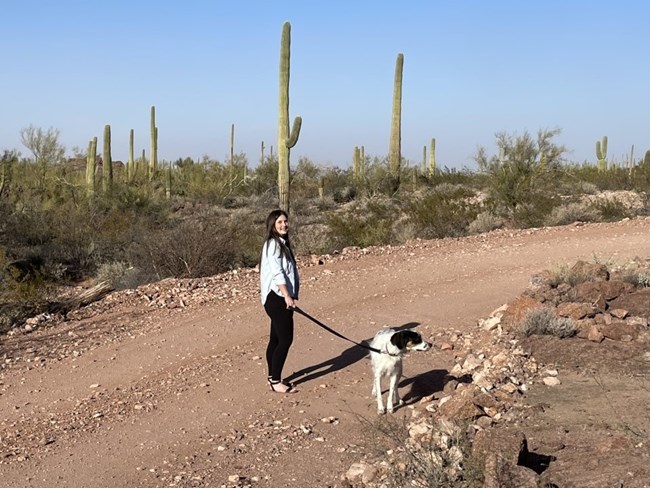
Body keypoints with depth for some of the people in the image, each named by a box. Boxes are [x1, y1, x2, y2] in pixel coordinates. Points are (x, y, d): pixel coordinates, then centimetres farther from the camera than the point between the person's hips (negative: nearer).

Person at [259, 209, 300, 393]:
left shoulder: (283, 243, 16)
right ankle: (275, 381, -2)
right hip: (277, 298, -9)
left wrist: (290, 296, 17)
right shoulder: (272, 244, -13)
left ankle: (272, 378, 20)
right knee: (285, 339, -8)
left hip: (280, 298, 9)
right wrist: (287, 296, -26)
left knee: (276, 339, 13)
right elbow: (276, 273, -21)